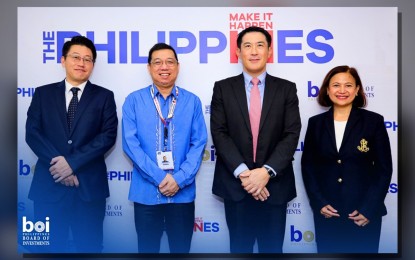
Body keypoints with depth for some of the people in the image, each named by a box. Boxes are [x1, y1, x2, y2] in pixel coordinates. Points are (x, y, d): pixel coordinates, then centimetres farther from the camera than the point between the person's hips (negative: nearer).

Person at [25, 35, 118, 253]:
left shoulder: (104, 96, 6)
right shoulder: (43, 93, 10)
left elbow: (108, 135, -6)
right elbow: (32, 132, 0)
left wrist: (73, 162, -15)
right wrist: (56, 162, -14)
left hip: (89, 186, -1)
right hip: (49, 185, 1)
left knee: (89, 247, 9)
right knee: (50, 248, 11)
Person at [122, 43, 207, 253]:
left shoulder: (192, 101, 3)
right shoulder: (134, 100, 0)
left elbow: (198, 144, -1)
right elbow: (130, 143, -7)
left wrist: (179, 179, -13)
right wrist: (160, 178, -14)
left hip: (183, 192, 1)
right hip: (146, 192, 0)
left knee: (181, 249, 14)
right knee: (147, 249, 14)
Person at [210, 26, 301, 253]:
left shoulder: (286, 89, 4)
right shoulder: (223, 88, 3)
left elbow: (291, 134, -4)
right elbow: (219, 133, -5)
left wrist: (267, 171, -17)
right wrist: (242, 172, -16)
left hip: (274, 185, 0)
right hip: (235, 184, 0)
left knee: (272, 248, 11)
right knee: (240, 248, 12)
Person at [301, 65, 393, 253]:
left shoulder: (373, 121, -2)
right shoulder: (316, 123, 3)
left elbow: (384, 169, -2)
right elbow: (308, 166, 5)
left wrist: (369, 209, -9)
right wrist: (319, 203, -6)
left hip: (364, 214, -1)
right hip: (326, 212, 2)